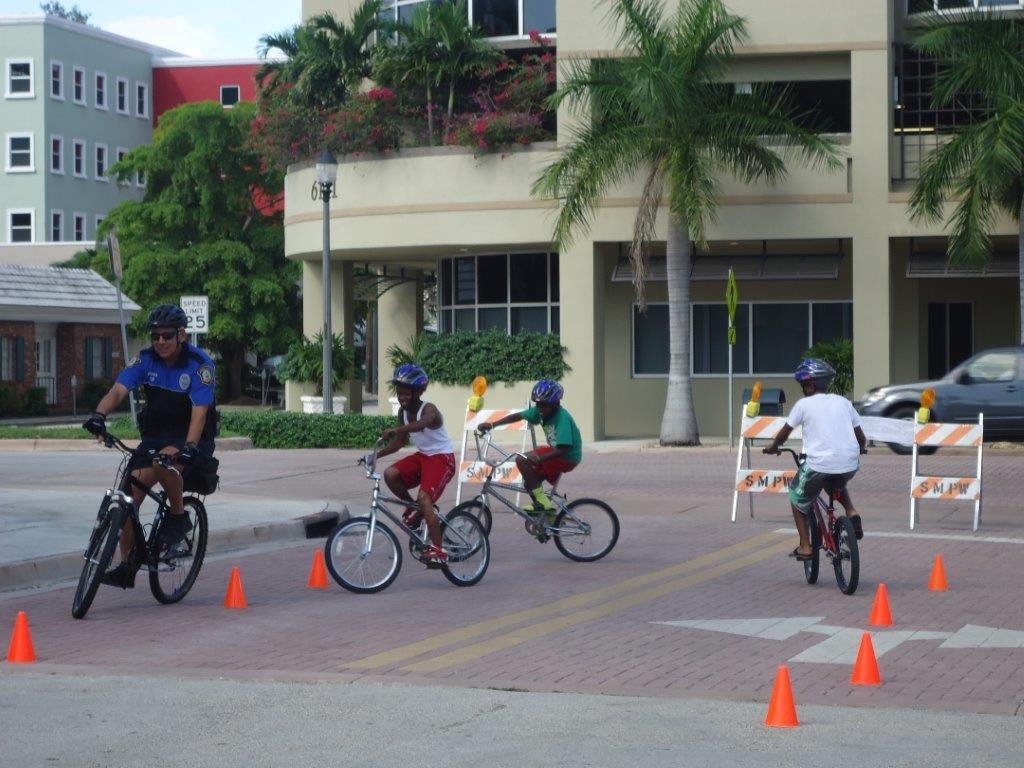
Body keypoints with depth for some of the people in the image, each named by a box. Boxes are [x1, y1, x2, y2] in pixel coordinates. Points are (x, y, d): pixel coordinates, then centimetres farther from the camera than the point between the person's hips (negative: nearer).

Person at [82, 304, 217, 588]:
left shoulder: (199, 364, -16)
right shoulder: (146, 359, -4)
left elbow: (199, 412, -26)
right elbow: (118, 389, -17)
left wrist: (189, 447, -42)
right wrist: (99, 416, -37)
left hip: (192, 437, -5)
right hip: (156, 434, 5)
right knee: (130, 493, -10)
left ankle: (179, 517, -12)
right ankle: (127, 567, -1)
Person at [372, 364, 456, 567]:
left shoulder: (429, 409, -19)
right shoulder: (403, 412, 4)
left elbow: (420, 424, -43)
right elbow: (399, 442, 8)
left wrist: (394, 430, -57)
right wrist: (376, 455, -7)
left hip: (442, 458, -7)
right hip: (422, 456, 7)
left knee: (424, 497, -24)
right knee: (390, 474, -17)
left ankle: (438, 550, -21)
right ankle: (413, 508, 7)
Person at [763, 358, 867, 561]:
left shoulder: (804, 404, 3)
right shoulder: (843, 402, 14)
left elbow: (785, 432, 11)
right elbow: (860, 435, 18)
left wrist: (773, 447, 30)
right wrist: (862, 448, 40)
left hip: (819, 464, -4)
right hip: (850, 465, 4)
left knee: (797, 497, 21)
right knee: (837, 485, 38)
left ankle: (805, 546, 13)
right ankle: (851, 513, 11)